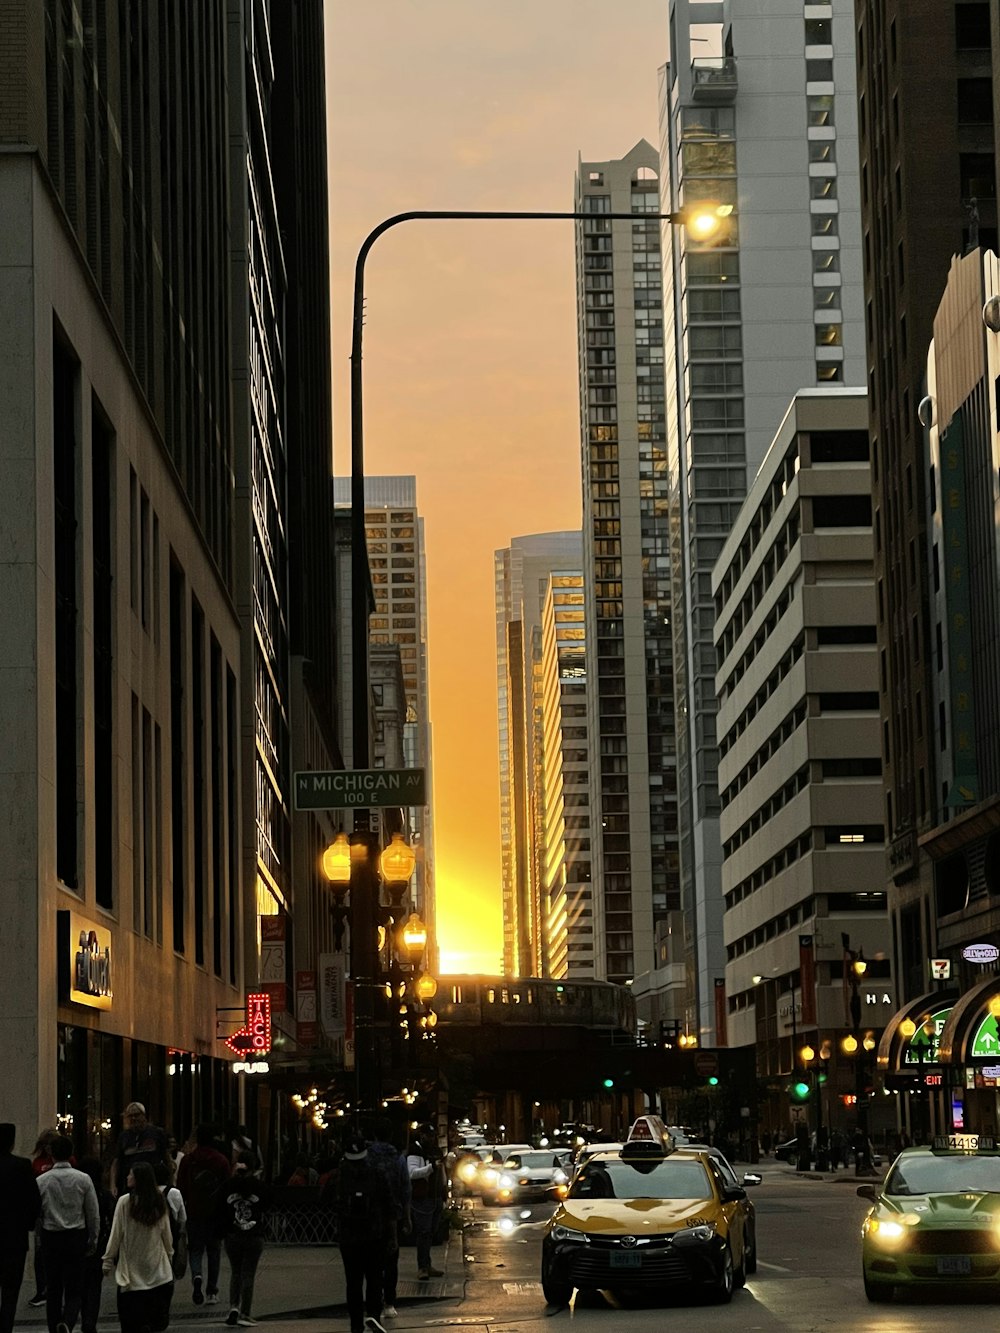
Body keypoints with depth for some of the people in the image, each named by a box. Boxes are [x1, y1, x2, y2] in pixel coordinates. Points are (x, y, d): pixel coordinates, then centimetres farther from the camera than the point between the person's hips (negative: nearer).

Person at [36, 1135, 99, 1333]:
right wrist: (93, 1240, 10)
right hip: (76, 1237, -1)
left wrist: (39, 1237, 18)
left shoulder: (41, 1181, -5)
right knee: (74, 1289, 3)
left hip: (50, 1237, 1)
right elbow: (94, 1214, -1)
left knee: (53, 1288, 12)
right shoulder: (83, 1179, -6)